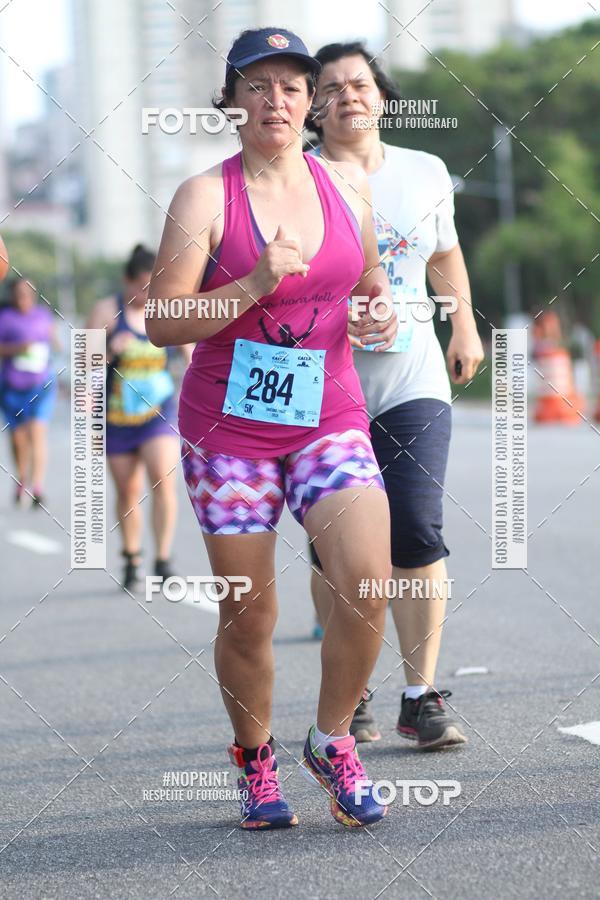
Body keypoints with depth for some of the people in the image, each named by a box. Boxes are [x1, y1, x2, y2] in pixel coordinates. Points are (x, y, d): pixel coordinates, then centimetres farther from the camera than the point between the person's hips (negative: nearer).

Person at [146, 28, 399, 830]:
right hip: (229, 426, -2)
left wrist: (381, 306, 1)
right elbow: (162, 321, -11)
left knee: (368, 579, -16)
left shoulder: (347, 186, 7)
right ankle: (256, 764, 25)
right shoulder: (205, 196, -6)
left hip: (329, 418, 3)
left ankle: (332, 742, 6)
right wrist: (256, 284, -23)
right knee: (248, 613, 2)